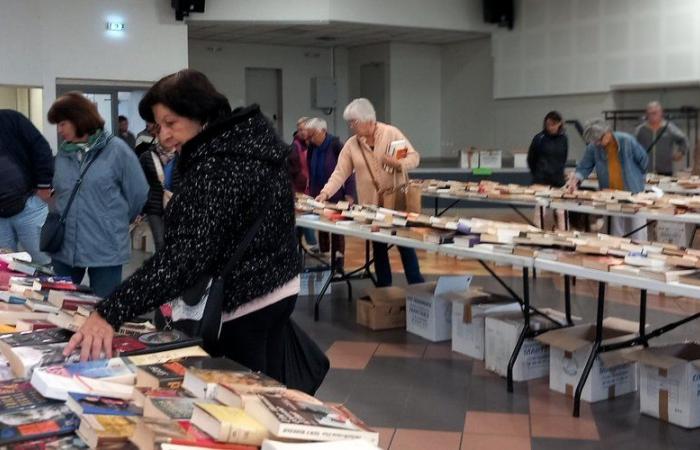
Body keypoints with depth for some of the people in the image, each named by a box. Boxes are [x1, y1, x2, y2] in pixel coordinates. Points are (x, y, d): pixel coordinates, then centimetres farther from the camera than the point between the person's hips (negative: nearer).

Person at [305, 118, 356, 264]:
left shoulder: (335, 145, -12)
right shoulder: (312, 147, 5)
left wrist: (349, 194, -14)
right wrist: (310, 191, 13)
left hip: (336, 196, -5)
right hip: (318, 196, 5)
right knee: (321, 228, 7)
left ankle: (338, 261, 8)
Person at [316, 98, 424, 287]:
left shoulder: (391, 133, -6)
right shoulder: (351, 145, 1)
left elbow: (414, 157, -5)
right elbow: (340, 172, -2)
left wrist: (398, 163, -25)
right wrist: (326, 193, -15)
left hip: (396, 201, -2)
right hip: (370, 205, 3)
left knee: (405, 243, 4)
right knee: (378, 247, 9)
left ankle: (417, 287, 14)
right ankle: (383, 289, 19)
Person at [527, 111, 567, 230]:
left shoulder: (563, 138, 2)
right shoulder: (539, 138, -6)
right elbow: (531, 159, 5)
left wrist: (558, 172, 12)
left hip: (559, 180, 3)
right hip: (541, 180, -3)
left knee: (560, 213, 5)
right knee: (539, 212, -1)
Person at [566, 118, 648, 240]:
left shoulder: (627, 141, -16)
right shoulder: (593, 147, -10)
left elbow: (643, 160, -2)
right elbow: (584, 167, -4)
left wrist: (636, 178, 6)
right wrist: (576, 179, -24)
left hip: (634, 192, -3)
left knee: (637, 234, 2)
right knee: (616, 232, 12)